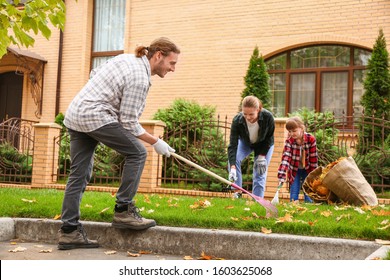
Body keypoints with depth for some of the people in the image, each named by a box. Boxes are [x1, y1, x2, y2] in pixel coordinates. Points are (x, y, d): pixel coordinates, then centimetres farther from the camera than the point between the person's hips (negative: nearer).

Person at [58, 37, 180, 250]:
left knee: (79, 173, 8)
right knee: (136, 153, -3)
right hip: (95, 116, -10)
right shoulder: (140, 78, -13)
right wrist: (156, 142, -3)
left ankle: (69, 231, 9)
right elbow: (129, 122, -13)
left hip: (74, 114, 10)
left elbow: (94, 74, 25)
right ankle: (123, 211, -2)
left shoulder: (127, 58, 14)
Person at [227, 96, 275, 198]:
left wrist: (262, 156, -22)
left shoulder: (268, 117, -36)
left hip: (264, 145, -1)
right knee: (234, 159, -23)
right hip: (244, 142, 1)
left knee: (260, 173, -9)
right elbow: (232, 145, -38)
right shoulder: (237, 120, -36)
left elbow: (269, 138, -18)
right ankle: (237, 193, -14)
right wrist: (232, 167, -48)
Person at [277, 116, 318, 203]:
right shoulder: (289, 141, -19)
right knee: (293, 196, -2)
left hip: (307, 169, 0)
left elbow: (314, 158, -12)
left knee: (309, 196, -1)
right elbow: (285, 158, -30)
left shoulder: (311, 139, -19)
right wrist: (281, 177, -39)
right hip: (295, 170, 0)